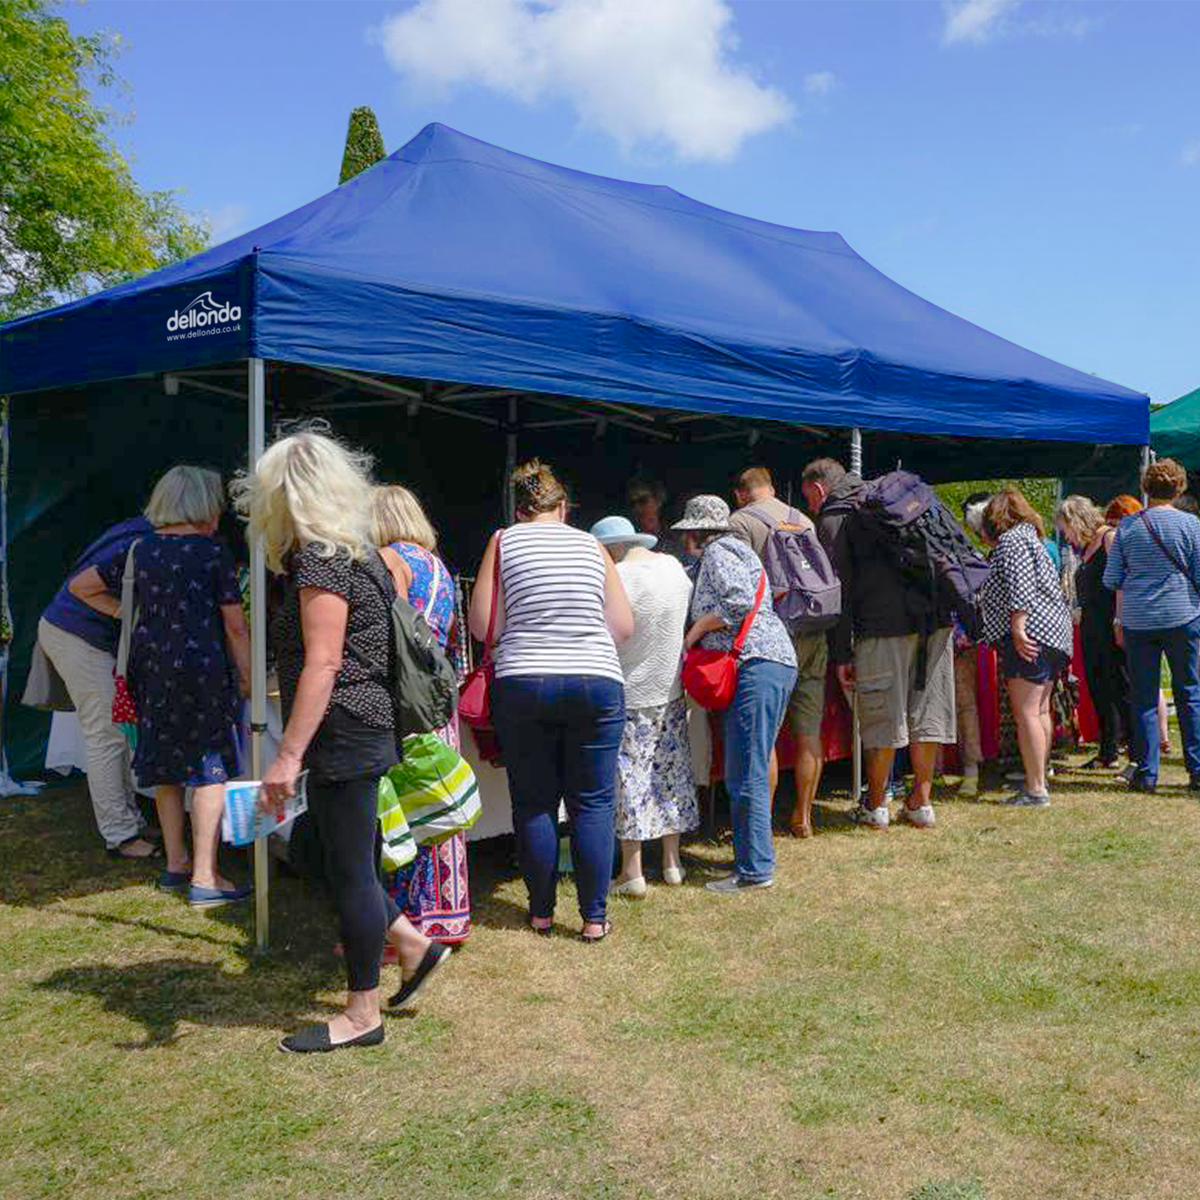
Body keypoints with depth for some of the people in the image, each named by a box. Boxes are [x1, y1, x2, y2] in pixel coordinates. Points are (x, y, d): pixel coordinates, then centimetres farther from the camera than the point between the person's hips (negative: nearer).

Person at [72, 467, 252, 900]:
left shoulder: (140, 550, 7)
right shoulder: (213, 552, -8)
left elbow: (80, 586, 17)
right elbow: (235, 625, -7)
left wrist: (127, 613, 17)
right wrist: (246, 677, 2)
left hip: (150, 668, 6)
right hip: (201, 666, -6)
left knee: (166, 767, 17)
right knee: (210, 769, 0)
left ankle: (176, 863, 28)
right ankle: (204, 878, -1)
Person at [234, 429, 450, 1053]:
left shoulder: (320, 558, -15)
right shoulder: (358, 551, 14)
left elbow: (322, 664, -22)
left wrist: (288, 754, -22)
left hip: (342, 732, -10)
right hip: (366, 727, 10)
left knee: (348, 868, 1)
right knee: (341, 859, 19)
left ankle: (361, 1015, 13)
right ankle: (414, 944, 28)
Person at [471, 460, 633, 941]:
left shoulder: (504, 541, 4)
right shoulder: (592, 546, 9)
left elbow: (483, 625, 0)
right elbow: (623, 626, 7)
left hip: (523, 683, -1)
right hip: (597, 681, 1)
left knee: (534, 803, 10)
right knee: (593, 803, 7)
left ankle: (541, 911, 18)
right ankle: (594, 916, 9)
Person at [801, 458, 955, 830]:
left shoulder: (832, 520, 3)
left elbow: (838, 589, -4)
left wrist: (841, 654, -2)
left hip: (884, 626, -6)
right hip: (934, 617, 6)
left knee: (881, 718, 3)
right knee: (926, 713, 10)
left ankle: (875, 807, 13)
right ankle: (921, 802, 17)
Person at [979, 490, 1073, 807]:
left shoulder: (1010, 540, -7)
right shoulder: (1033, 540, 23)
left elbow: (1019, 587, -19)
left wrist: (1017, 628, -23)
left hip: (1029, 636, -11)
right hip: (1051, 634, 11)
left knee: (1026, 713, -11)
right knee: (1040, 710, 16)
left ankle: (1035, 790, -12)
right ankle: (1039, 779, 23)